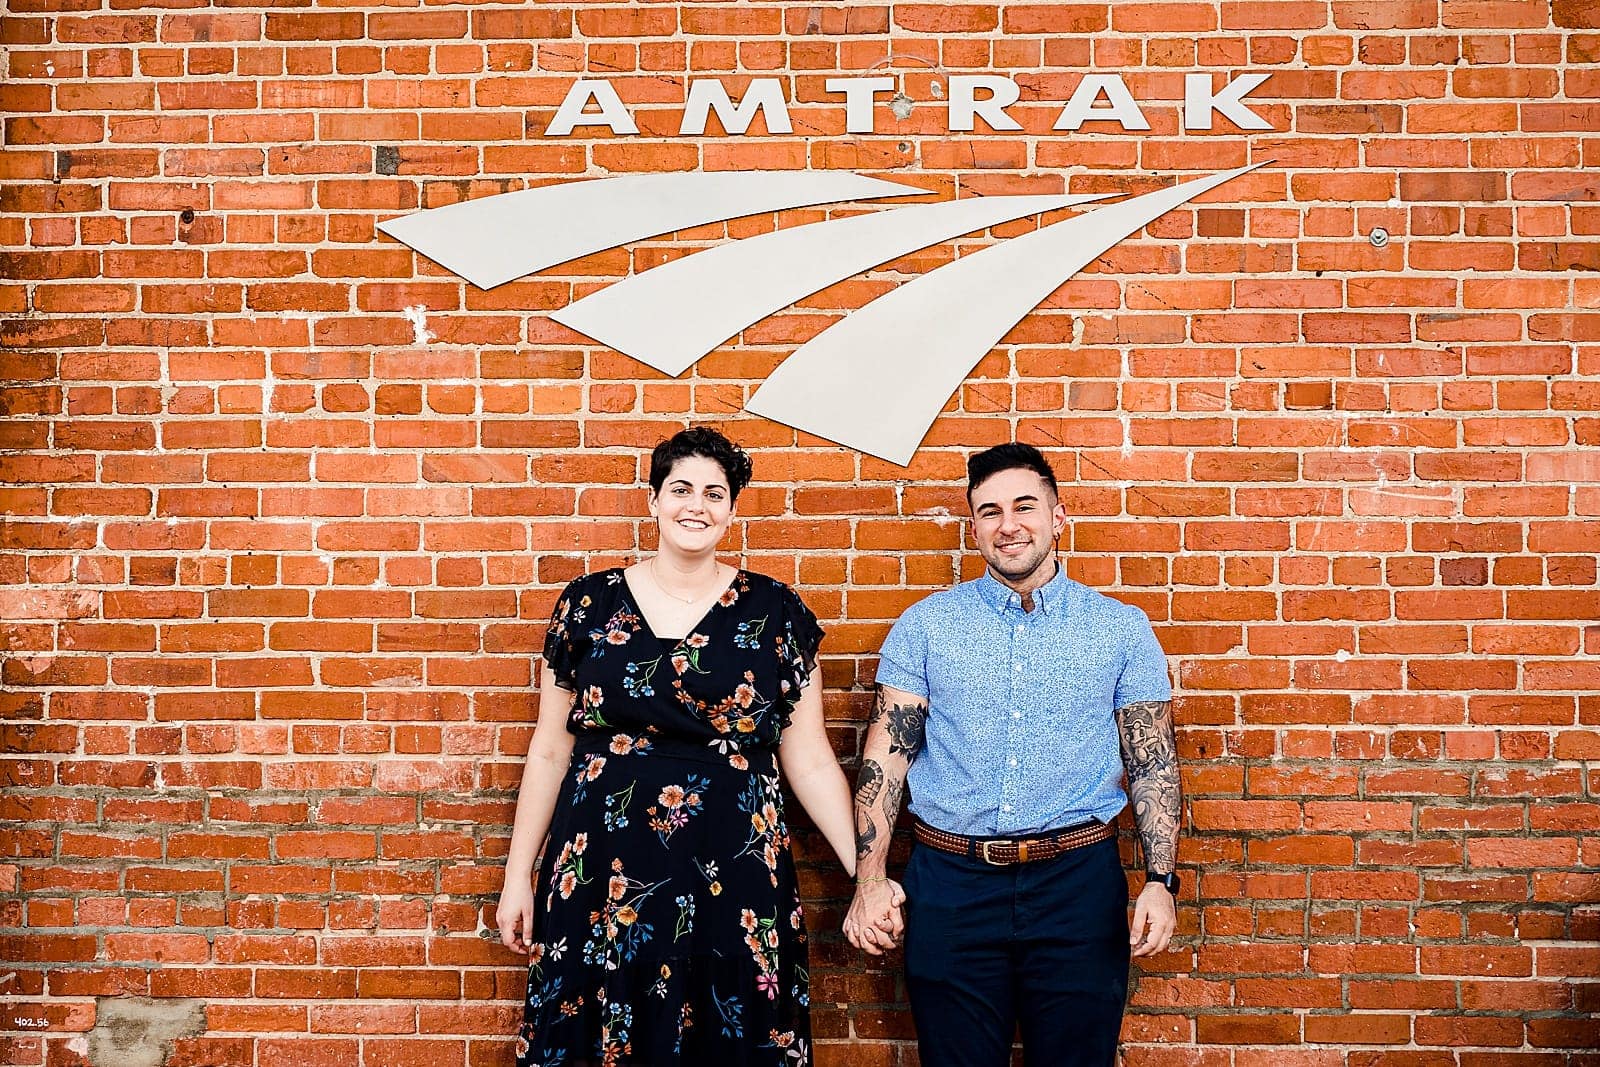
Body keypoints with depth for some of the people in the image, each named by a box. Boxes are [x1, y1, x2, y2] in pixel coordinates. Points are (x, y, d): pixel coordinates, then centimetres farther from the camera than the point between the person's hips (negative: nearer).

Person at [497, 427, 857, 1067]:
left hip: (733, 874, 0)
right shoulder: (589, 604, 3)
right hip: (602, 872, 1)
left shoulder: (774, 611, 1)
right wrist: (518, 875, 6)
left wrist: (865, 871, -3)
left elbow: (807, 757, 3)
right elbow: (550, 748, 7)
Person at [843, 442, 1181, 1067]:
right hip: (950, 884, 0)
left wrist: (1161, 881, -5)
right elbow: (886, 753, 0)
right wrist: (870, 879, -8)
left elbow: (1153, 763, 5)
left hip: (1078, 882, 0)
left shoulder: (1122, 628, 4)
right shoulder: (925, 625, 3)